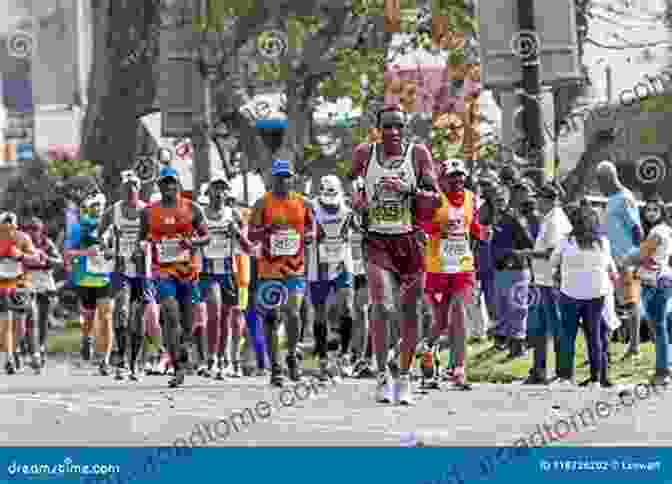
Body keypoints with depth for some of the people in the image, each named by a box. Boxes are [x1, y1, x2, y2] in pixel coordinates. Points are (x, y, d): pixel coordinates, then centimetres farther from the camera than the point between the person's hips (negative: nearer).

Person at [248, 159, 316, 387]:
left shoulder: (303, 203, 7)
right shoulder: (263, 203, 1)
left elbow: (311, 229, 18)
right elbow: (251, 235, 1)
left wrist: (307, 236, -4)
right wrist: (268, 229, -17)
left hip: (295, 268, 1)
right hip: (269, 269, -1)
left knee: (293, 314, -11)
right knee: (271, 319, 2)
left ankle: (292, 355, 15)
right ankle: (275, 368, 10)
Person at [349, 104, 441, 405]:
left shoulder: (418, 154, 0)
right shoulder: (364, 154, 3)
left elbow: (435, 200, -4)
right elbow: (352, 191, 19)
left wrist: (408, 190, -19)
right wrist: (357, 198, -3)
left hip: (410, 241, 1)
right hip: (377, 241, -1)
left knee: (410, 314, 6)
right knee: (382, 306, -19)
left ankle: (404, 377, 21)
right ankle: (383, 374, -7)